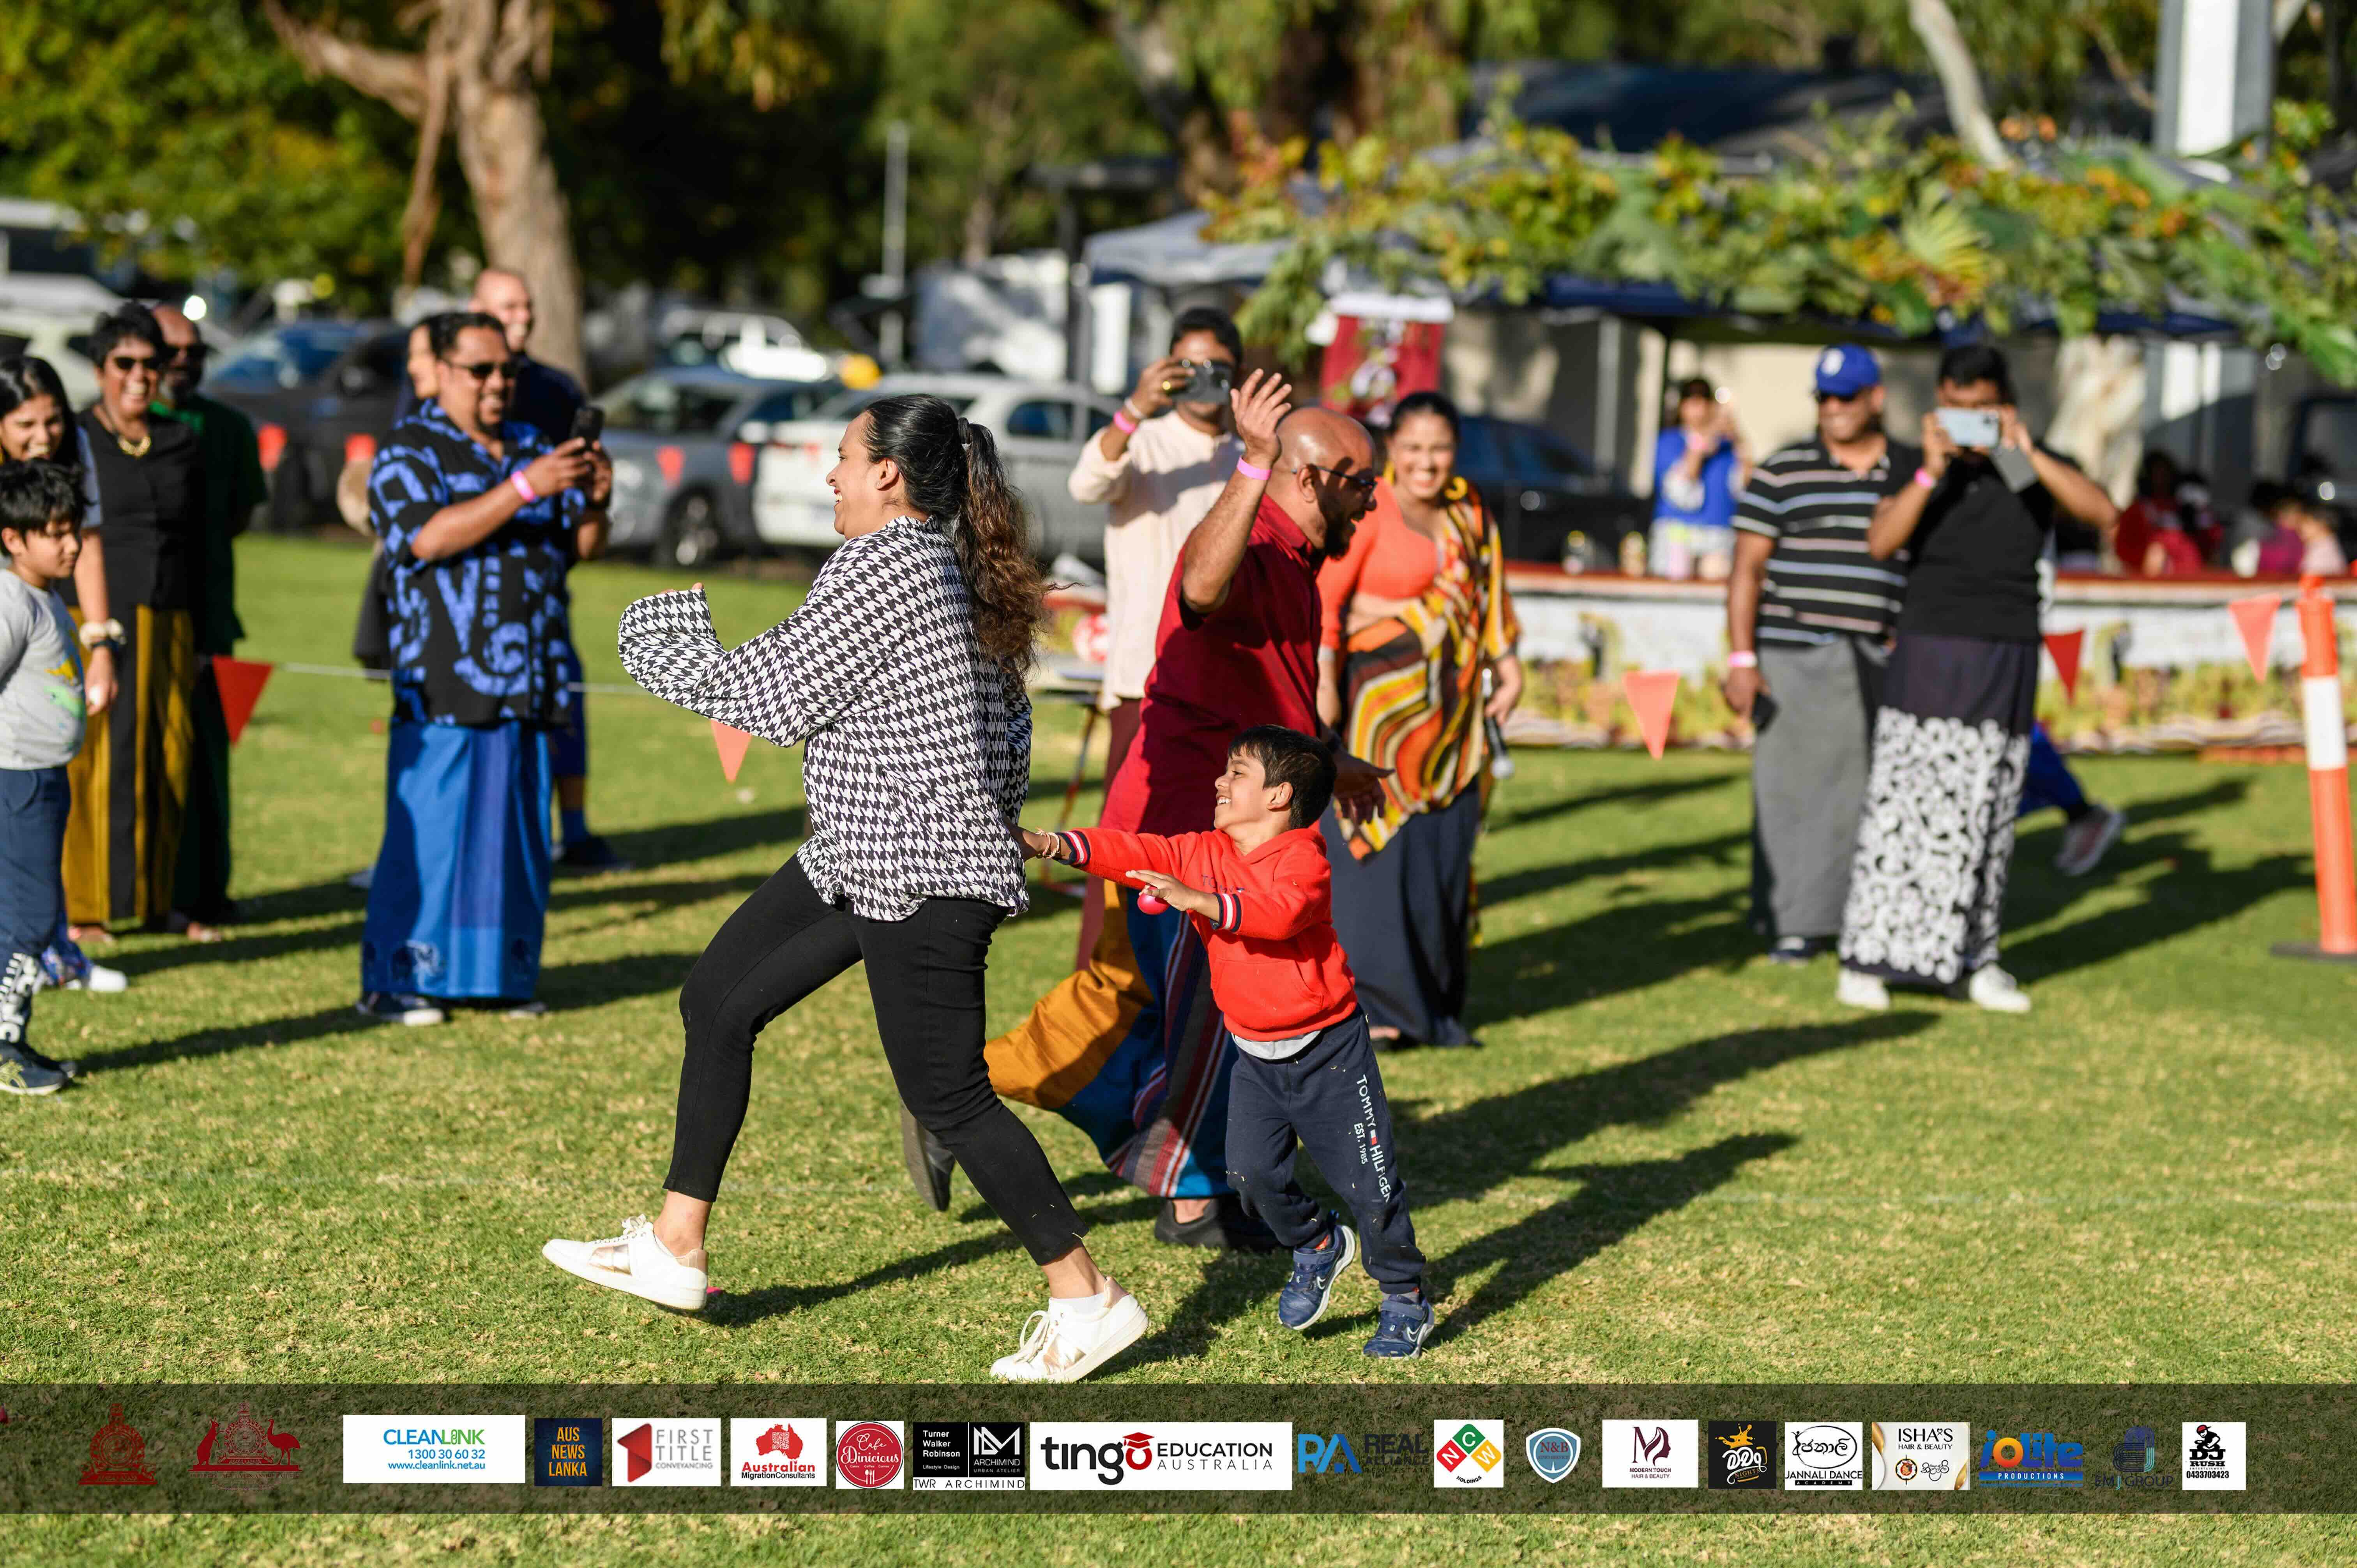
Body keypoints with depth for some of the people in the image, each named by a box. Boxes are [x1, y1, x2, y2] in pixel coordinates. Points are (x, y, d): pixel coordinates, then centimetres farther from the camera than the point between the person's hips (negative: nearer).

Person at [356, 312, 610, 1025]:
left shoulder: (533, 448, 17)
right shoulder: (408, 453, -1)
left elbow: (582, 548, 14)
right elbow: (430, 539, -18)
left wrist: (595, 500, -9)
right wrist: (526, 487, -23)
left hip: (530, 684, 6)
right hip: (444, 685, -6)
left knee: (520, 833, 7)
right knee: (428, 832, -7)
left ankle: (504, 974, 15)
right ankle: (396, 981, -2)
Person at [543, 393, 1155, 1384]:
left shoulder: (882, 566, -18)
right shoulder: (957, 569, 12)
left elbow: (771, 699, -14)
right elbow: (1008, 729, 18)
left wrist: (659, 637, 0)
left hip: (920, 875, -11)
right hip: (861, 855, 11)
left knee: (947, 1095, -6)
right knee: (719, 998, 14)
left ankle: (1088, 1302, 1)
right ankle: (674, 1251, 21)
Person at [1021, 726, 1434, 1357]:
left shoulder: (1303, 859, -18)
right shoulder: (1202, 854, 3)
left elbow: (1280, 912, -37)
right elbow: (1135, 852, -4)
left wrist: (1199, 900, -46)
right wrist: (1052, 846, -16)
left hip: (1327, 1049, -6)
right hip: (1256, 1053, 6)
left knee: (1367, 1181, -2)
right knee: (1252, 1171, -4)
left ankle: (1405, 1299, 15)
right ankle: (1318, 1246, 25)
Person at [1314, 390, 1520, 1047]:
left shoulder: (1468, 513, 11)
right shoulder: (1367, 510, -11)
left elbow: (1489, 594, 22)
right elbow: (1321, 598, -18)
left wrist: (1507, 667, 16)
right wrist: (1322, 685, -25)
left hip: (1450, 699, 7)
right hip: (1379, 695, -7)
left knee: (1445, 848, 9)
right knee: (1373, 843, -6)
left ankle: (1433, 1001, 17)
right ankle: (1370, 1005, -1)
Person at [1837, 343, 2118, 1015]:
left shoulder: (2039, 467, 4)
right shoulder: (1918, 468, 1)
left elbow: (2102, 513, -14)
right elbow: (1880, 544, -14)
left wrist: (2027, 454, -23)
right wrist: (1932, 471, -26)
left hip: (2006, 662, 2)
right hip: (1927, 656, -1)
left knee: (1986, 817, 4)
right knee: (1901, 804, -6)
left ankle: (1973, 959, 14)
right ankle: (1865, 959, -4)